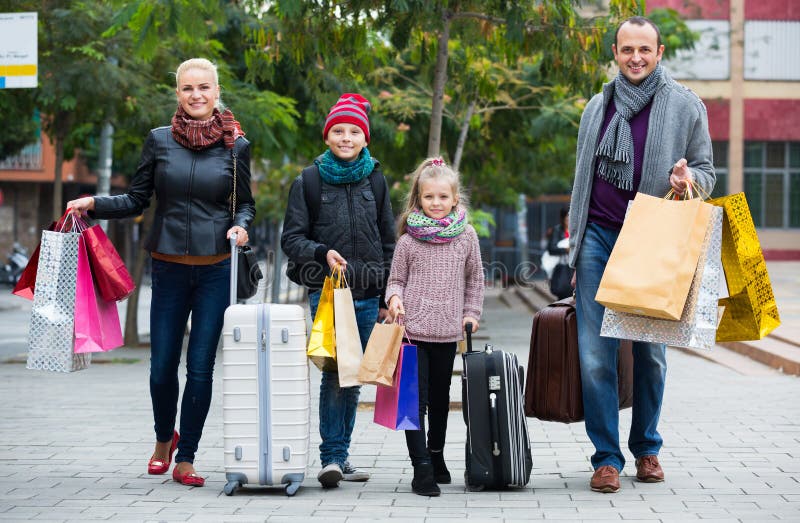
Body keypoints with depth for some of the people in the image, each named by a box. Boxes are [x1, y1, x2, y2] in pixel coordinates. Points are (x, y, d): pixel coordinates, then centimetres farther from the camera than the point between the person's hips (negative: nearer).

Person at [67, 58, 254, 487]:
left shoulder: (236, 146, 2)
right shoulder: (159, 141, 3)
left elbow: (246, 203, 12)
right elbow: (136, 201, 7)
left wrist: (240, 225, -9)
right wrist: (92, 203, -6)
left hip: (216, 270, -1)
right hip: (169, 269, 1)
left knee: (200, 367, 0)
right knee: (162, 366, 3)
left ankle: (185, 460, 13)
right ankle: (164, 438, 32)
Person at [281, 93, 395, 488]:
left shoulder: (375, 181, 11)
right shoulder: (309, 181, 2)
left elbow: (388, 242, 15)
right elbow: (291, 238, 1)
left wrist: (388, 296, 11)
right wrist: (322, 253, -18)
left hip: (367, 294, 4)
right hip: (325, 290, -4)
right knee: (335, 371, -15)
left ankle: (340, 456, 15)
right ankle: (331, 456, -12)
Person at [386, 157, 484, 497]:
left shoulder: (466, 236, 4)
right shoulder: (408, 241, -2)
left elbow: (474, 278, 16)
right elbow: (396, 279, 6)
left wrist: (471, 313, 12)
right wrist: (395, 298, -14)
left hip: (448, 332, 3)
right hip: (413, 329, -3)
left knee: (440, 398, 15)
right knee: (416, 399, -7)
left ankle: (436, 454, 32)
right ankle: (422, 468, -7)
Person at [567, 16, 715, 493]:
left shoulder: (686, 106, 2)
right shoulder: (598, 107, 13)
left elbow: (706, 172, 5)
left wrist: (688, 180, -19)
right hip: (599, 239, 2)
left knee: (651, 352, 7)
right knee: (595, 352, -5)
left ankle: (647, 449, 23)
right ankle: (607, 457, 1)